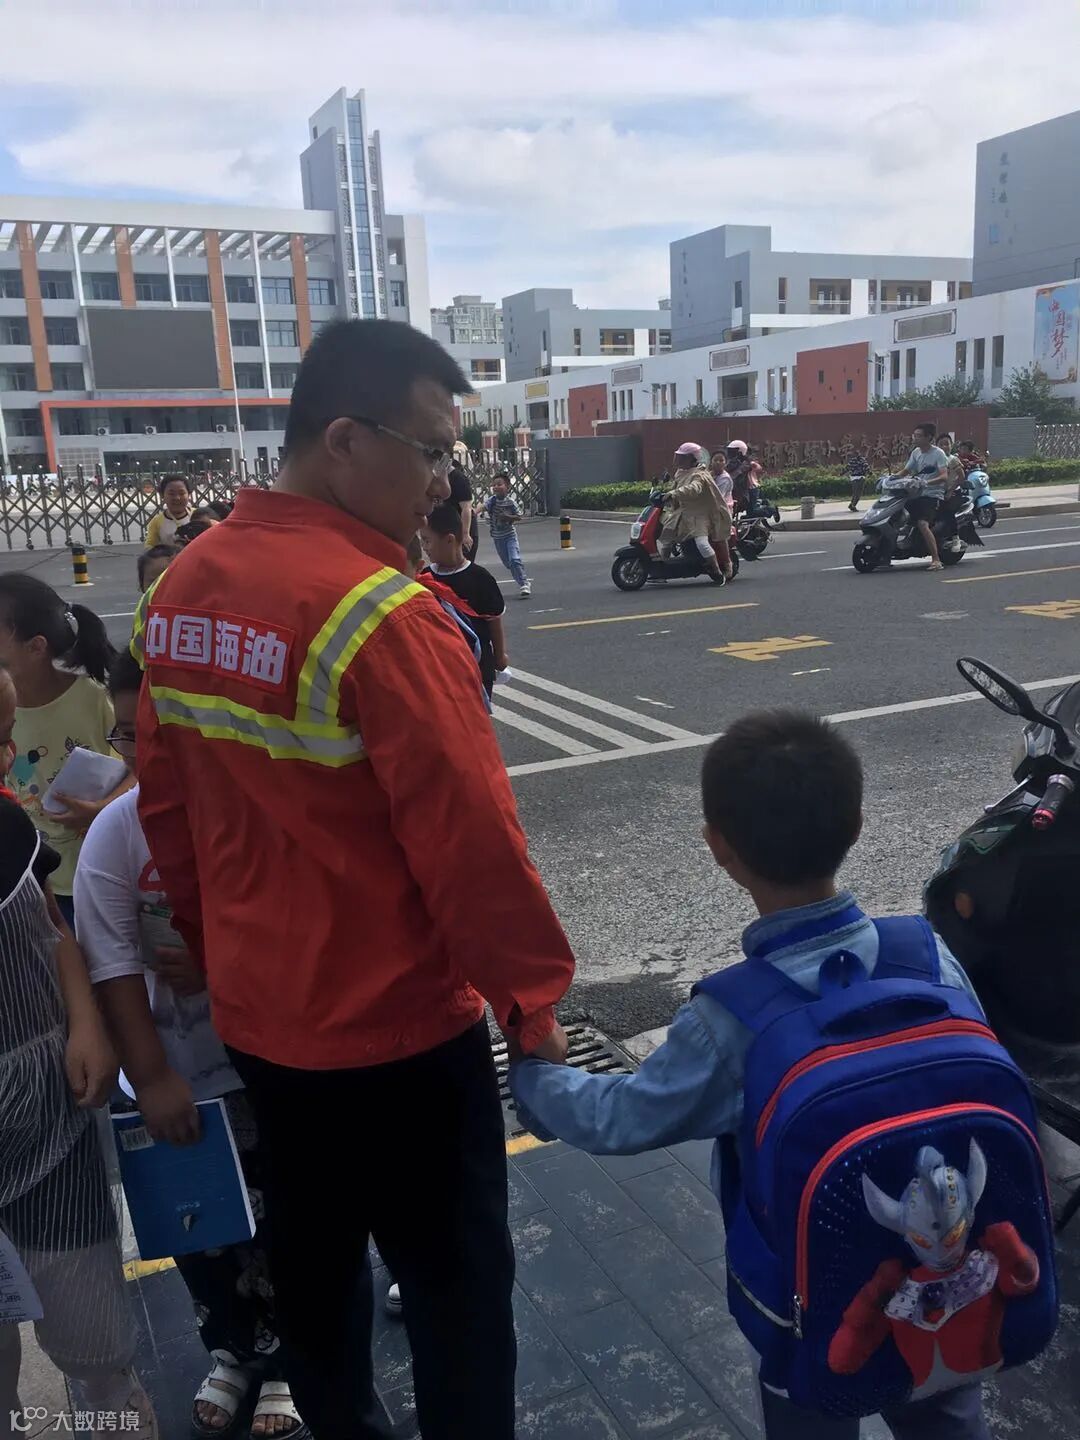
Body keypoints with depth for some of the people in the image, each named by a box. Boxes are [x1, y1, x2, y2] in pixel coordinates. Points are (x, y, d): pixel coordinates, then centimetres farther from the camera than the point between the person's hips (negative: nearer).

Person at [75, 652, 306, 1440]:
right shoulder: (116, 832, -13)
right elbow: (112, 964, -13)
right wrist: (151, 1078, -16)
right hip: (183, 1068, 3)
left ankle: (281, 1357, 40)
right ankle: (231, 1347, 45)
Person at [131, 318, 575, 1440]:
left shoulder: (181, 586, 0)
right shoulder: (382, 613, -24)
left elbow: (166, 805, 7)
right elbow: (469, 834, -23)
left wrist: (219, 950, 17)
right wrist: (531, 999, -9)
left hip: (254, 1013, 8)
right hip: (396, 1025, -7)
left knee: (309, 1252, 26)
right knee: (457, 1281, 14)